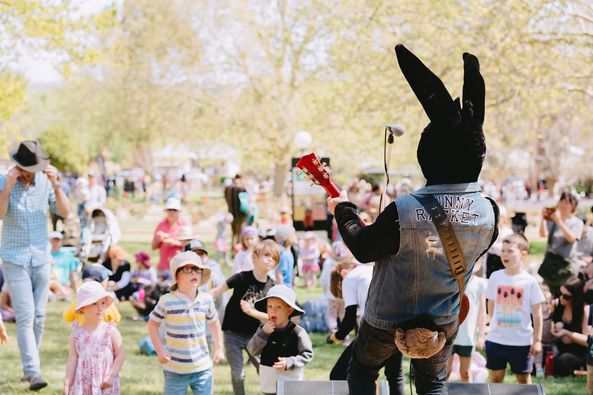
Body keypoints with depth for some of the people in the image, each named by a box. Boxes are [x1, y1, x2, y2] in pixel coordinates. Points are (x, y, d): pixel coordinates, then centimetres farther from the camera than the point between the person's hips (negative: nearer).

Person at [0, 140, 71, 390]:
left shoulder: (45, 181, 0)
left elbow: (65, 212, -7)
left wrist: (55, 184, -19)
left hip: (41, 259, 3)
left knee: (38, 317, 7)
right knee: (25, 317, -11)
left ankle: (29, 365, 21)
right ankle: (33, 372, -15)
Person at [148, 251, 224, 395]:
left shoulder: (206, 300, -1)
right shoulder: (167, 301, -12)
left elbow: (214, 323, 17)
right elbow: (153, 324, 0)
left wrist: (219, 349, 12)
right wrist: (160, 351, -7)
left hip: (202, 368, 3)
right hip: (175, 369, -3)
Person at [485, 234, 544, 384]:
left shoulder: (529, 281, -7)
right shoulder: (495, 277, 0)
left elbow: (537, 313, -4)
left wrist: (537, 340, -5)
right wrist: (493, 324, 10)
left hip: (522, 341, -2)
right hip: (496, 339, 2)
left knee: (523, 378, 10)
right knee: (496, 377, 7)